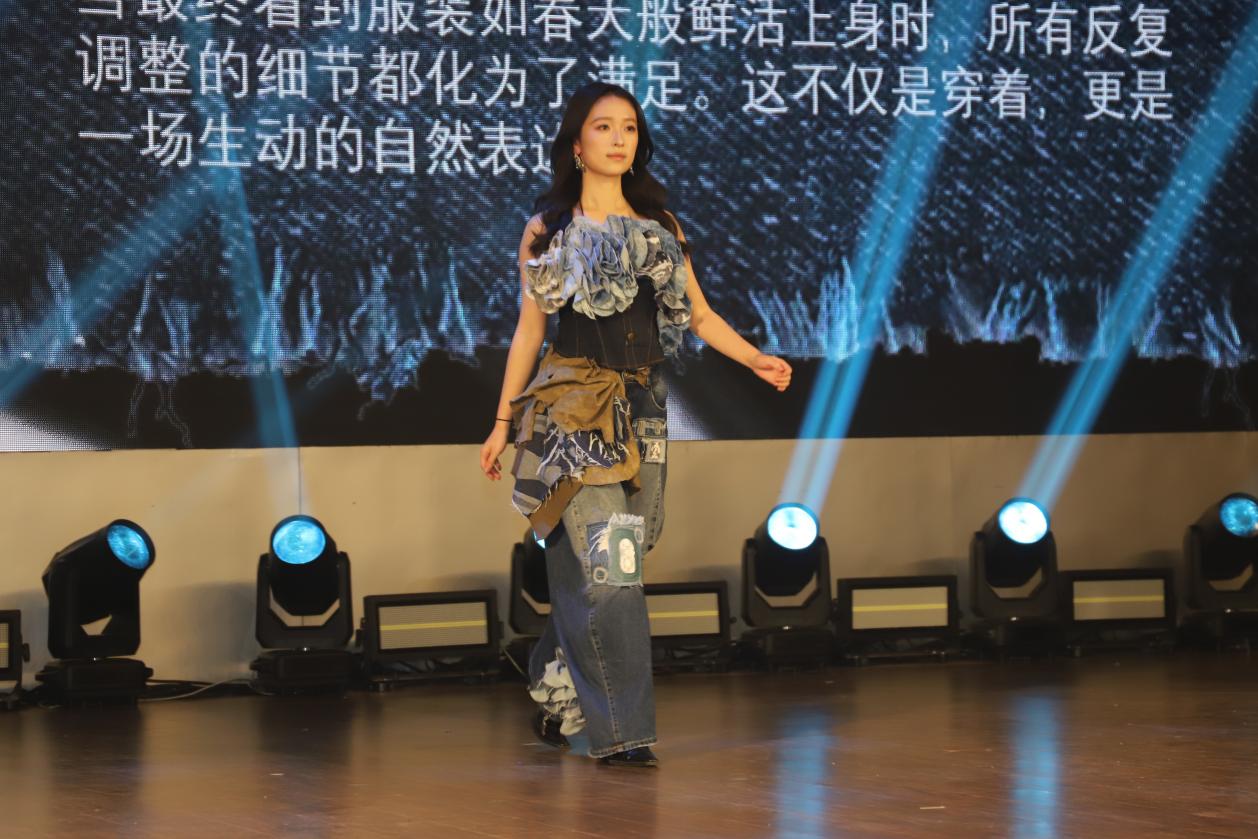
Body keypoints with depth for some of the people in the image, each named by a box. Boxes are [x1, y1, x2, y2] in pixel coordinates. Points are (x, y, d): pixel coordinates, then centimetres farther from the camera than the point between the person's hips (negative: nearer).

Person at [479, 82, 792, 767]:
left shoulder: (657, 224, 12)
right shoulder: (548, 228, 5)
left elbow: (697, 313, 11)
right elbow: (529, 328, 7)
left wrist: (755, 359, -5)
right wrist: (504, 421, 6)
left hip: (641, 411, 4)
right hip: (572, 408, -4)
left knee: (592, 569, 6)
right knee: (604, 562, -13)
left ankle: (556, 697, 26)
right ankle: (619, 729, -13)